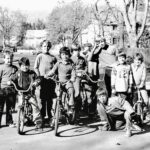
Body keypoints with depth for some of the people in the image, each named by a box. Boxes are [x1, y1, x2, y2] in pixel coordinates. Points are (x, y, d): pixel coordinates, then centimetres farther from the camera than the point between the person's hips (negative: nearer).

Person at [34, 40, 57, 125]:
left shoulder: (53, 58, 9)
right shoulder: (39, 56, 3)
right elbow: (35, 68, 1)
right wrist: (39, 76, -9)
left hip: (51, 80, 2)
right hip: (42, 80, -2)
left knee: (50, 99, 8)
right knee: (42, 99, -2)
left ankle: (50, 116, 18)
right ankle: (42, 116, 6)